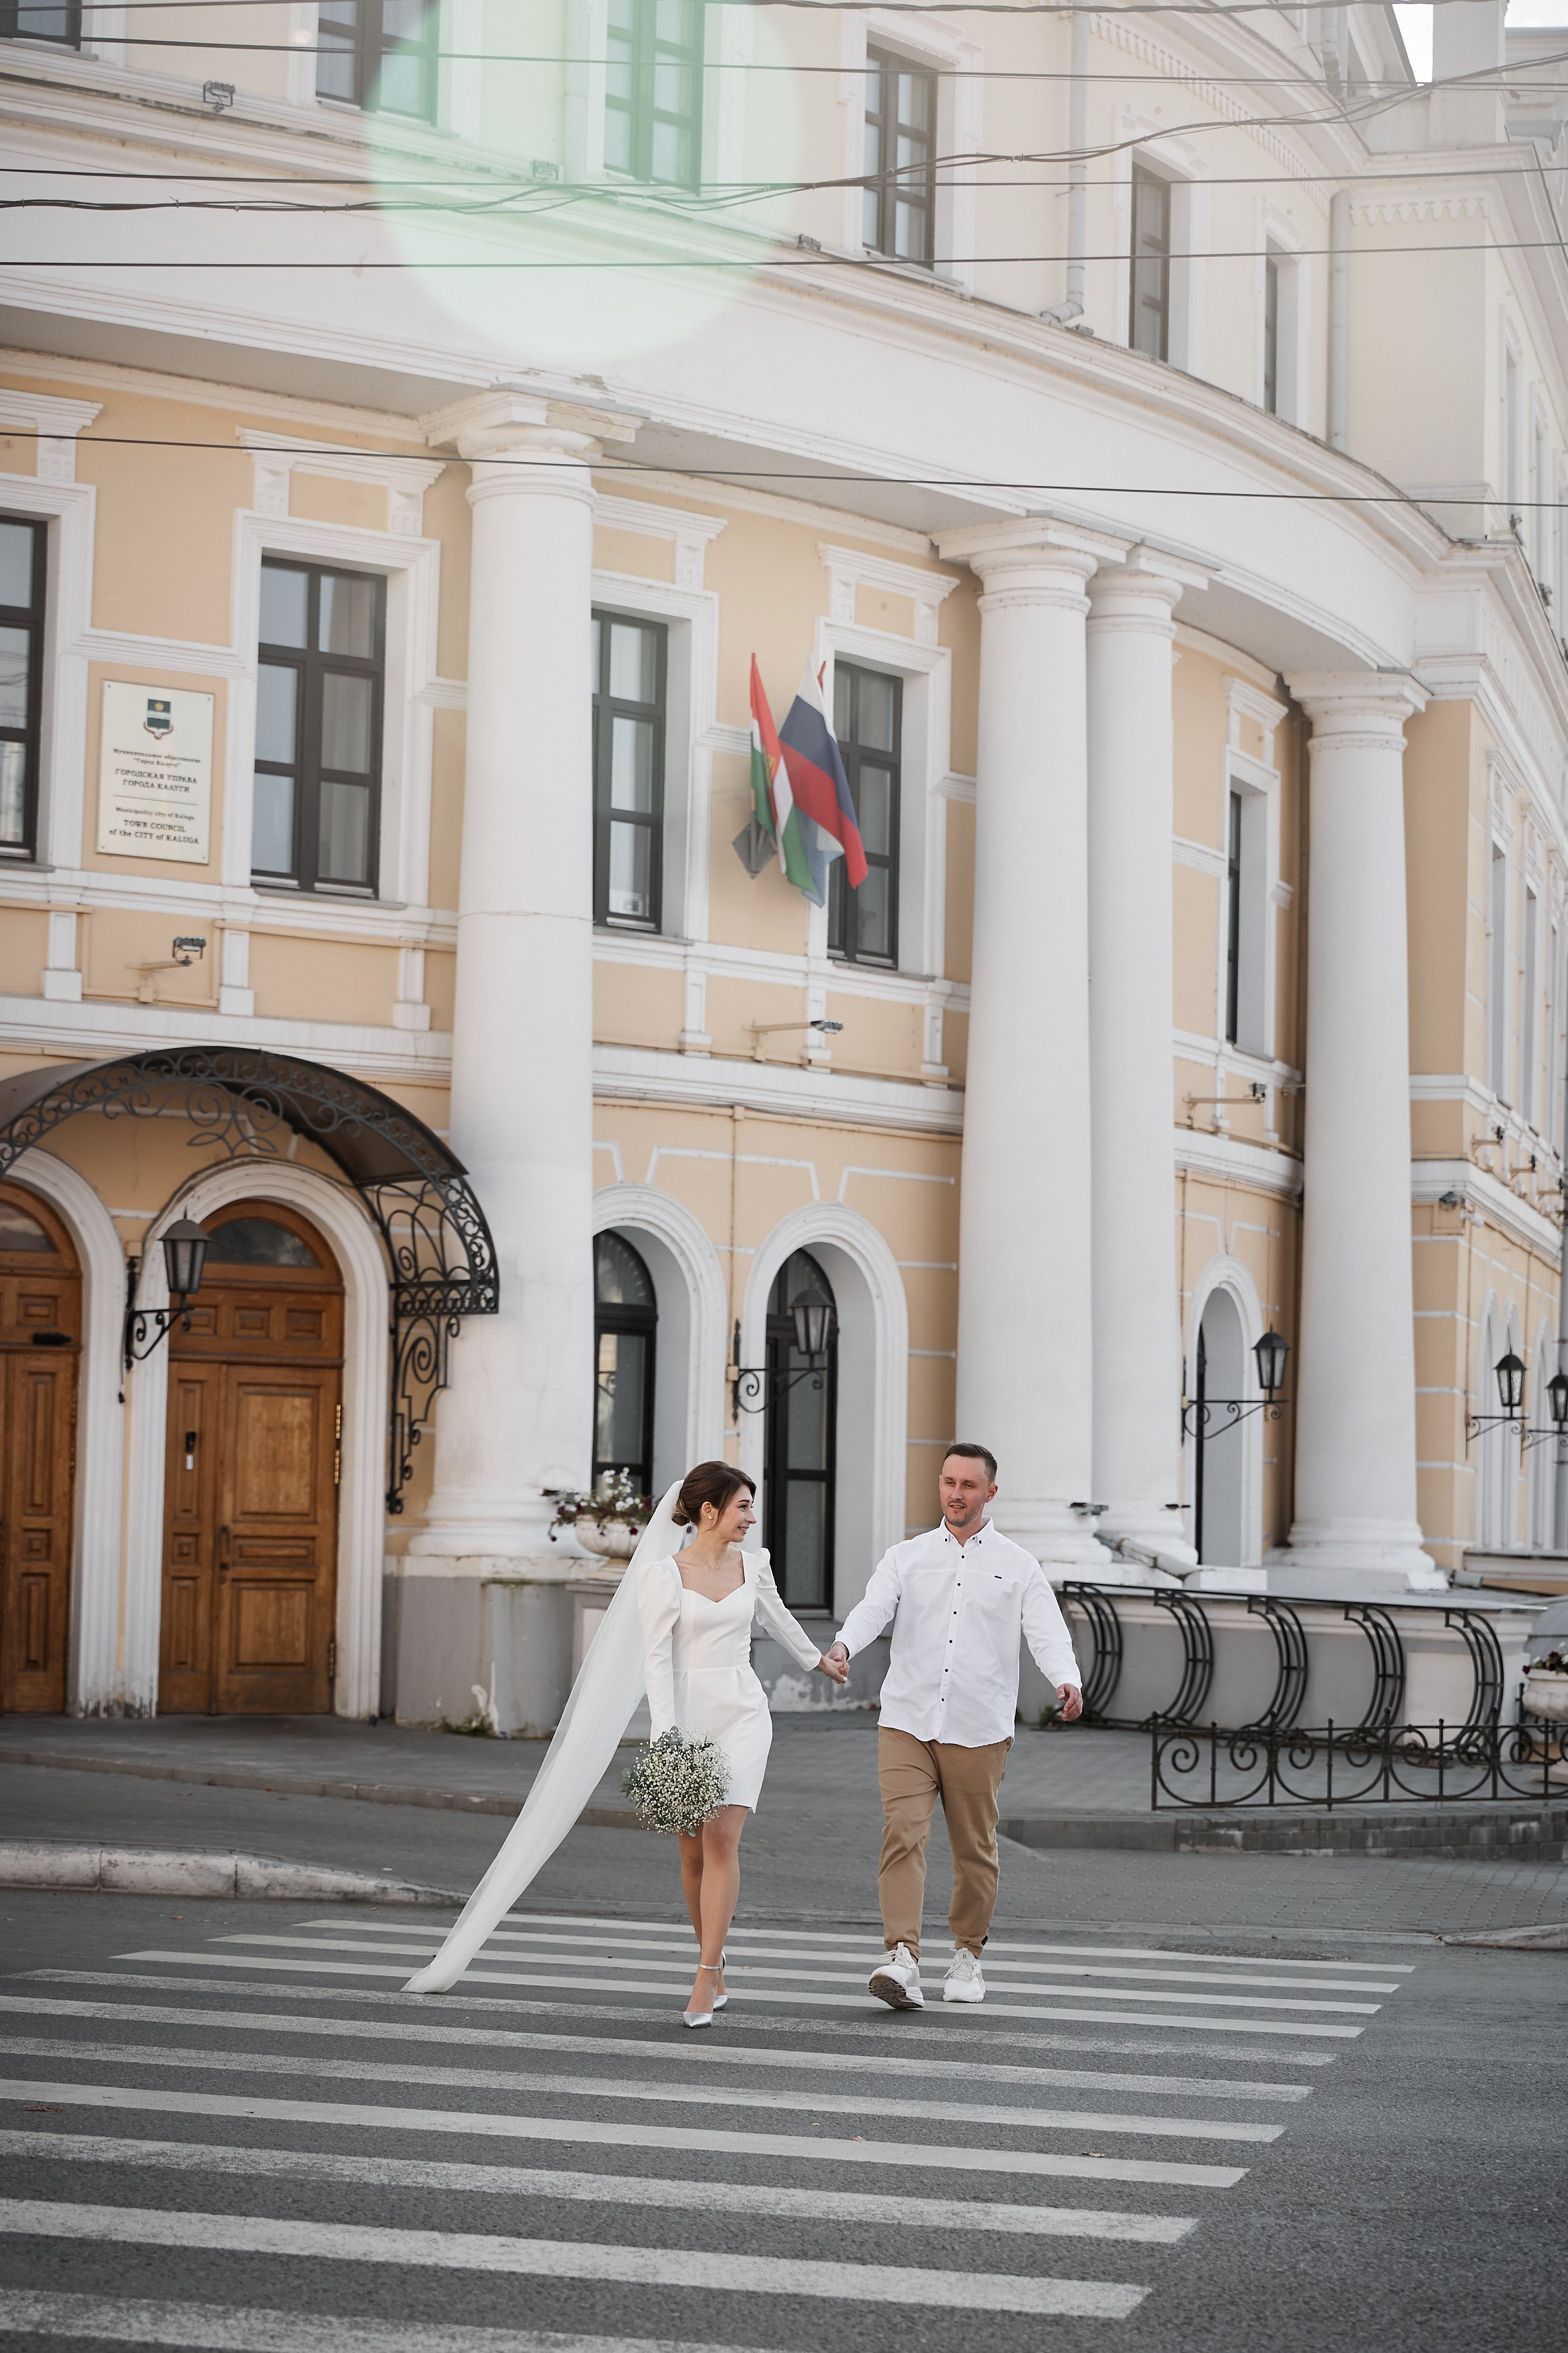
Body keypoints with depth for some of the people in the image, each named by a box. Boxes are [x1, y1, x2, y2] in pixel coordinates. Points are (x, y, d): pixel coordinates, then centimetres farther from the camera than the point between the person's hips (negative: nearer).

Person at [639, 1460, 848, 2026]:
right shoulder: (665, 1575, -5)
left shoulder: (752, 1566, 6)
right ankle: (716, 1972, 23)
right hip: (685, 1713, -2)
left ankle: (704, 1983, -14)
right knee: (694, 1852, 6)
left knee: (722, 1840, -13)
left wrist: (821, 1662, 42)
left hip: (742, 1714, 2)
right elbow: (656, 1659, -9)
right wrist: (667, 1739, -18)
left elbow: (778, 1620, 26)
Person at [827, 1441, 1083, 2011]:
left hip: (979, 1730, 0)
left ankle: (967, 1955, 25)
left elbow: (1047, 1632, -5)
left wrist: (1067, 1679, -26)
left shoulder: (1017, 1566, 6)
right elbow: (873, 1608, -5)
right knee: (902, 1834, -14)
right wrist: (844, 1645, -28)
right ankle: (902, 1959, -21)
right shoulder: (905, 1558, 10)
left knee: (974, 1848, 7)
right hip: (907, 1724, 0)